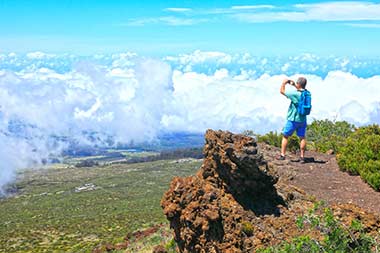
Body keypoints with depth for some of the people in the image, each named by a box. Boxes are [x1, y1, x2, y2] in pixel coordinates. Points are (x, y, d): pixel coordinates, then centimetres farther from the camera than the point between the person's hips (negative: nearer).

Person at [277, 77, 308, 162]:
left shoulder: (295, 94, -22)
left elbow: (282, 91, -12)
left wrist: (284, 83, 2)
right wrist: (293, 85, 18)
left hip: (293, 119, -6)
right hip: (302, 119, 6)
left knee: (285, 136, 9)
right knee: (302, 137, 11)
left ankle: (282, 155, 12)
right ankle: (302, 157, 13)